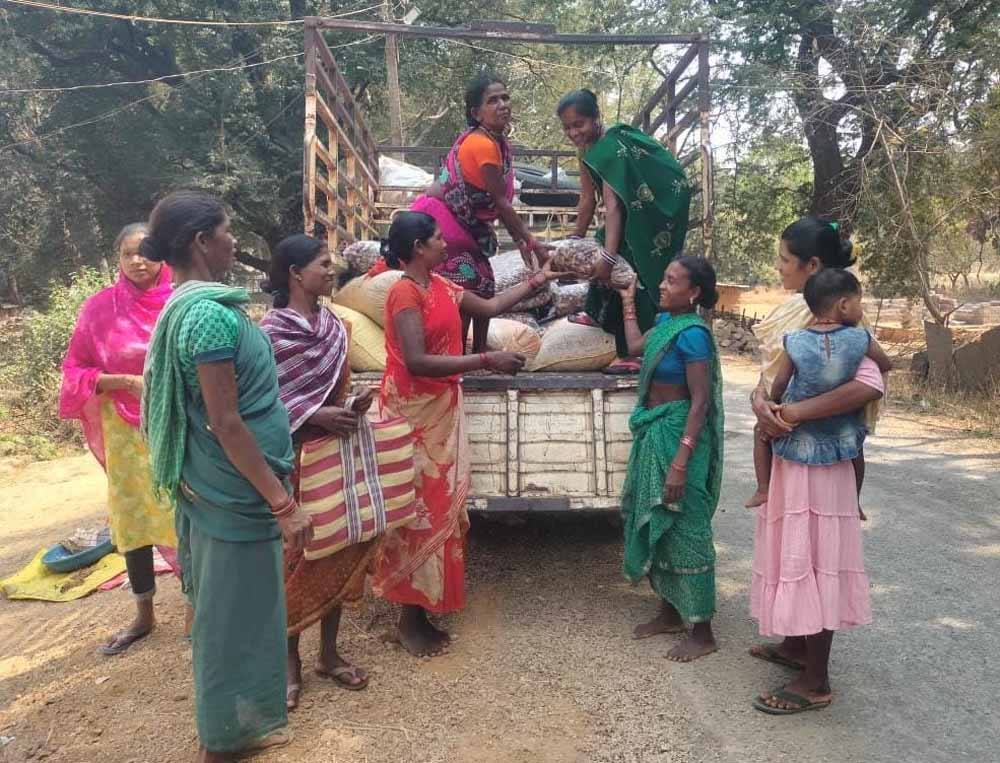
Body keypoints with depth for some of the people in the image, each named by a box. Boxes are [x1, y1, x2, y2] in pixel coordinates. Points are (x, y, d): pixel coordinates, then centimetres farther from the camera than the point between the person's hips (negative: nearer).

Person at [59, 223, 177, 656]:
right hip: (127, 431, 2)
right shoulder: (100, 308, -2)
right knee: (132, 520, 11)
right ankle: (144, 616, 27)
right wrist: (128, 381, -13)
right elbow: (76, 371, 1)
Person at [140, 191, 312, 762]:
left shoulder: (190, 305, 9)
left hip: (219, 483, 10)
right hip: (237, 488, -10)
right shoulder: (212, 313, -22)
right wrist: (283, 502, -22)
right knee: (237, 610, 5)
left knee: (232, 607, 21)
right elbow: (225, 423, -24)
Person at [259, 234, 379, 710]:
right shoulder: (271, 331, -10)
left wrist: (354, 404, -4)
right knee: (296, 558, 3)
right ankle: (290, 660, 22)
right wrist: (316, 414, -20)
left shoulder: (335, 326, 8)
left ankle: (329, 653, 27)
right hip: (294, 458, -6)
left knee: (339, 553, 11)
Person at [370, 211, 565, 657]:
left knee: (438, 503, 14)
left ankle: (423, 601, 27)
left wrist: (535, 283, 21)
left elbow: (490, 307, 22)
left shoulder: (441, 286, 10)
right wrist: (486, 361, -27)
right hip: (413, 412, -9)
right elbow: (416, 362, -27)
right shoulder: (405, 292, -18)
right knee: (420, 508, -2)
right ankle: (410, 618, 11)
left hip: (440, 408, 9)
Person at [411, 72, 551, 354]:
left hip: (465, 224, 9)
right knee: (463, 290, -9)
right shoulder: (482, 144, -25)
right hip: (440, 220, -9)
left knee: (483, 288, 11)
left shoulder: (499, 142, 4)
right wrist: (531, 240, -19)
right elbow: (501, 202, -23)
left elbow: (501, 201, 6)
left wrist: (520, 240, 4)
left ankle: (478, 353, 22)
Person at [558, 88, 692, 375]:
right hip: (637, 207, 10)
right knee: (605, 248, 19)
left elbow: (613, 205, -35)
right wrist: (576, 241, 9)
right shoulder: (588, 148, 1)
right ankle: (597, 314, 36)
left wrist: (609, 257, -40)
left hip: (659, 206, -10)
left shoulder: (611, 146, -28)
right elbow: (588, 200, 6)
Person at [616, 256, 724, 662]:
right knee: (656, 523, 16)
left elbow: (700, 402, -21)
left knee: (684, 529, 0)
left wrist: (680, 462, -25)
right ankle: (671, 611, 32)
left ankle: (702, 632, 13)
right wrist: (628, 302, 25)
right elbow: (635, 347, 25)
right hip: (654, 431, 9)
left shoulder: (692, 333, -19)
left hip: (678, 434, -9)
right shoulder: (666, 320, 7)